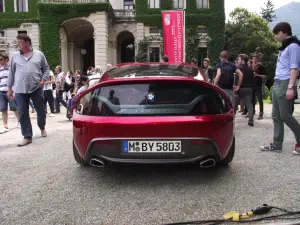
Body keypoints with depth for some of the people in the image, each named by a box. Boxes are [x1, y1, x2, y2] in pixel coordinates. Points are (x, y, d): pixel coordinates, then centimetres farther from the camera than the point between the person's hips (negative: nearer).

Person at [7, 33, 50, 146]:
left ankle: (42, 127, 37)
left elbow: (46, 69, 9)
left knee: (41, 110, 9)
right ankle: (27, 136, 8)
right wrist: (9, 88, 11)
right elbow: (11, 73, 12)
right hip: (20, 90, 1)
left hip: (37, 88, -1)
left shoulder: (39, 55, 3)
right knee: (23, 114, 0)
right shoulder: (15, 56, 8)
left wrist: (43, 80, -7)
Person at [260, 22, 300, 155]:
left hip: (285, 84, -9)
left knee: (286, 116, -5)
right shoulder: (284, 47, 21)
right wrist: (276, 84, 18)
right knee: (276, 116, 7)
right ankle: (277, 145, 11)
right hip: (277, 84, 9)